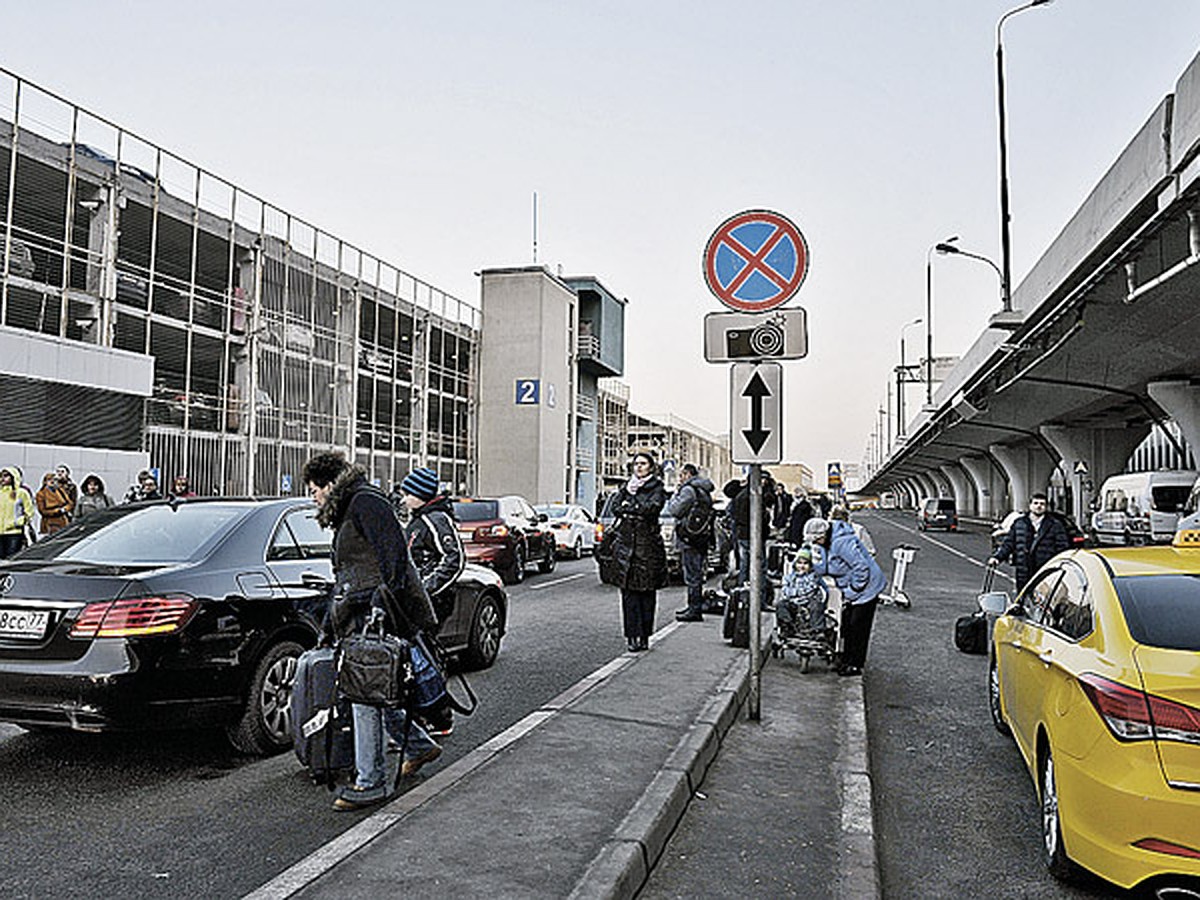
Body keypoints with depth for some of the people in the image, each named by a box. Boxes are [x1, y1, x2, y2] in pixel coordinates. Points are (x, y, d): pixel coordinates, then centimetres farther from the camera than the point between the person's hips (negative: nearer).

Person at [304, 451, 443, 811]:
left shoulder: (366, 502, -6)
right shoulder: (345, 513, 25)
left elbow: (393, 552, -18)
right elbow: (344, 580, 29)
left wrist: (386, 598, -25)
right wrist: (329, 630, 29)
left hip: (379, 614, -10)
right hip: (362, 617, 10)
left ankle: (371, 783, -1)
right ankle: (420, 745, 27)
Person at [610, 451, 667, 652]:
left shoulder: (657, 488, 4)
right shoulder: (626, 486, 17)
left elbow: (651, 508, -13)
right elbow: (615, 507, 4)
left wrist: (629, 507, -4)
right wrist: (637, 512, -8)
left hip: (648, 544, -3)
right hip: (626, 543, 3)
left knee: (647, 592, -1)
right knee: (629, 591, -2)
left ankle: (644, 637, 6)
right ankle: (632, 635, 2)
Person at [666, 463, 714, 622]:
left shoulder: (689, 489, -15)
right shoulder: (704, 490, 16)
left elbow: (674, 510, -15)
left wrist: (675, 495, 1)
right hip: (702, 538, 10)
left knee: (692, 575, -6)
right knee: (696, 573, 16)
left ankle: (695, 610, -4)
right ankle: (694, 606, 25)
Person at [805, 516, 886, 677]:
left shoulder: (842, 543, -28)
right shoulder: (826, 543, 2)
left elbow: (862, 569, -27)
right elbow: (821, 570, 3)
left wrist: (851, 593, -18)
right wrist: (818, 551, -12)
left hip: (865, 588, -9)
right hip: (851, 590, 10)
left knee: (858, 627, -2)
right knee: (847, 625, 13)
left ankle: (855, 665, 9)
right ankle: (847, 660, 24)